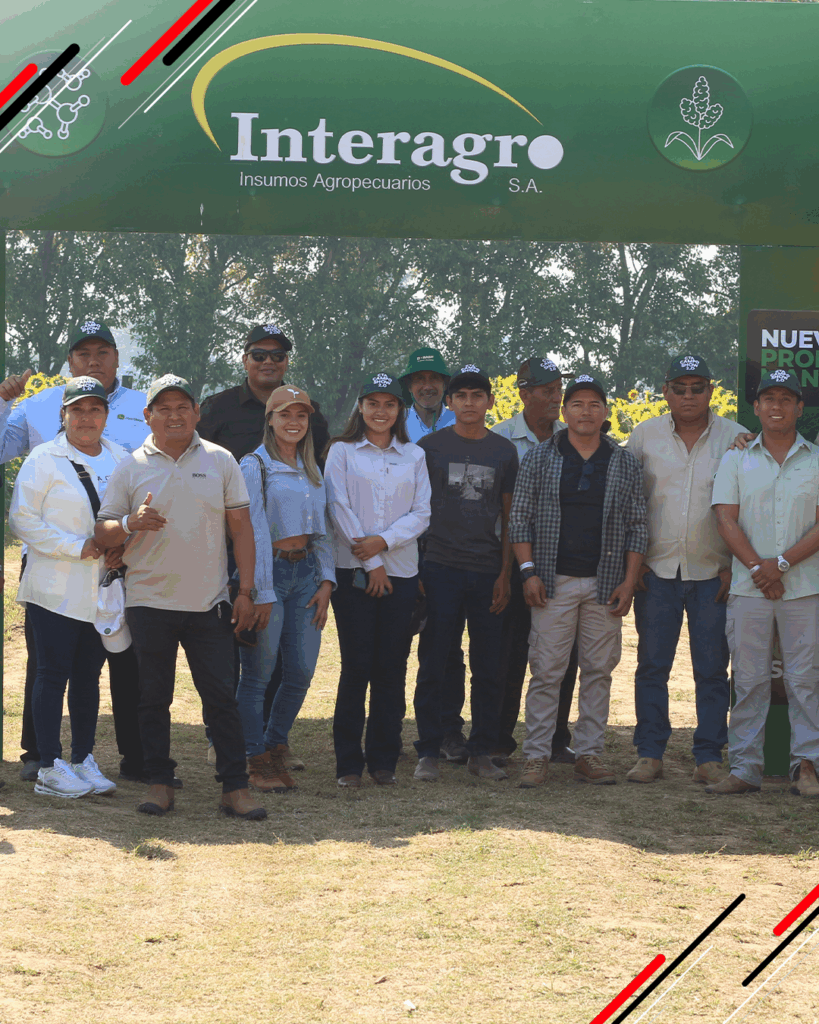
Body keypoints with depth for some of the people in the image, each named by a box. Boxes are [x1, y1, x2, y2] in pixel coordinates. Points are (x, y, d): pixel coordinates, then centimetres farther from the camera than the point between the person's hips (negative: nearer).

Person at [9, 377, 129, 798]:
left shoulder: (120, 459, 10)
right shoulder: (44, 460, -5)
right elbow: (22, 518, -8)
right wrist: (77, 547, -14)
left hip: (103, 587, 5)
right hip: (55, 586, -5)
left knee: (89, 674, 9)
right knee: (53, 672, -5)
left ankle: (83, 760, 17)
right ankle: (49, 767, -1)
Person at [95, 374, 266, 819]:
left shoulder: (220, 461, 5)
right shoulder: (130, 468, 3)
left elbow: (241, 527, 7)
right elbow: (102, 532, 3)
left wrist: (246, 590, 1)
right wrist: (130, 524, -20)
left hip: (209, 603, 0)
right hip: (150, 602, 0)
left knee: (221, 695, -1)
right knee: (154, 698, 6)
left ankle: (235, 787, 2)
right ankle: (160, 783, 15)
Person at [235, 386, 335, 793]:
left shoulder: (311, 469, 16)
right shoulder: (255, 466, -5)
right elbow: (254, 533, -9)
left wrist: (325, 581, 7)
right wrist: (261, 594, -13)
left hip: (306, 571, 6)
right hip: (268, 572, -6)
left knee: (302, 671, 3)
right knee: (258, 673, -2)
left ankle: (276, 749, 18)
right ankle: (257, 762, 8)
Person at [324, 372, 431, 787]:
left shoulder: (414, 456, 12)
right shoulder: (342, 451, 5)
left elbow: (421, 514, 6)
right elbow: (340, 510, -2)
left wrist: (383, 541, -11)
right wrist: (370, 563, -8)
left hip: (401, 570, 2)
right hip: (352, 570, -2)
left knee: (392, 667, 2)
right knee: (356, 665, -5)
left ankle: (384, 760, 10)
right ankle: (349, 762, 2)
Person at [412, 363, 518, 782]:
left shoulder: (504, 451, 9)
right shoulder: (430, 446, 3)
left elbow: (510, 518, 12)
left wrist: (505, 574, 4)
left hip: (488, 571, 2)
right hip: (440, 569, -2)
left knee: (488, 669, 4)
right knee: (433, 665, -1)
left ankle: (481, 752, 13)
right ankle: (428, 752, 6)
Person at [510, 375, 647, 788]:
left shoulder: (624, 463, 8)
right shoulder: (539, 458, 4)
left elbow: (636, 526, 9)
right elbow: (520, 518, 4)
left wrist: (629, 581, 0)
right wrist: (529, 571, -6)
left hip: (605, 584, 2)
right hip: (553, 582, -2)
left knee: (599, 670, 5)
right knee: (546, 670, -4)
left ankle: (589, 754, 12)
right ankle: (536, 756, 2)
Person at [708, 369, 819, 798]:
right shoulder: (736, 460, 9)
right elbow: (726, 519, 1)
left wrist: (782, 563, -12)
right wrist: (758, 569, -11)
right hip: (748, 587, 1)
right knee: (749, 680, 2)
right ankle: (744, 769, 6)